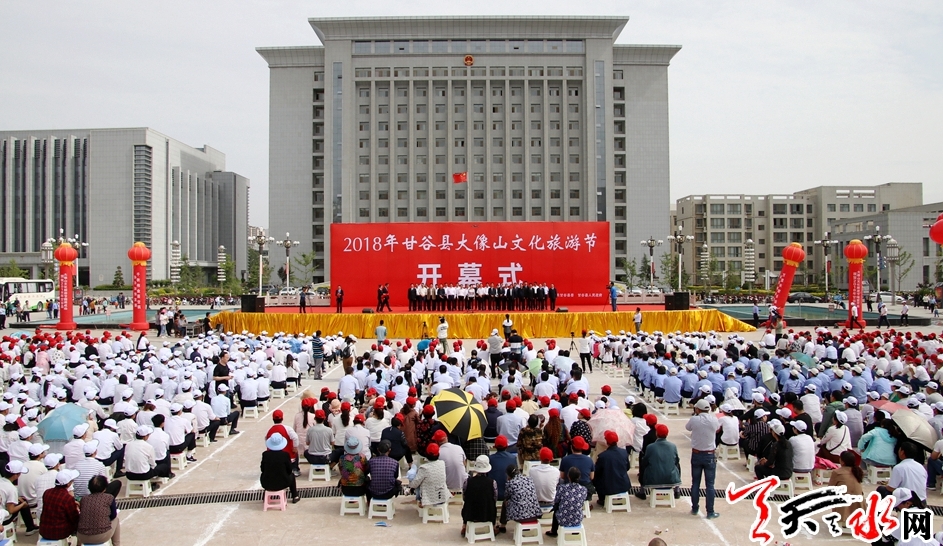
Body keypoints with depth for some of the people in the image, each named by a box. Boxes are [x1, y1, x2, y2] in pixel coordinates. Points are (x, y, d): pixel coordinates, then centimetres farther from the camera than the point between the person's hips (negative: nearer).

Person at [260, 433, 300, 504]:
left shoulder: (265, 454, -10)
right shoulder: (285, 454, -14)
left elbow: (263, 469, 1)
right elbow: (289, 471, -3)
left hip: (267, 484, 1)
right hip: (282, 484, -1)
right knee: (292, 475, 30)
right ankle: (295, 497, 37)